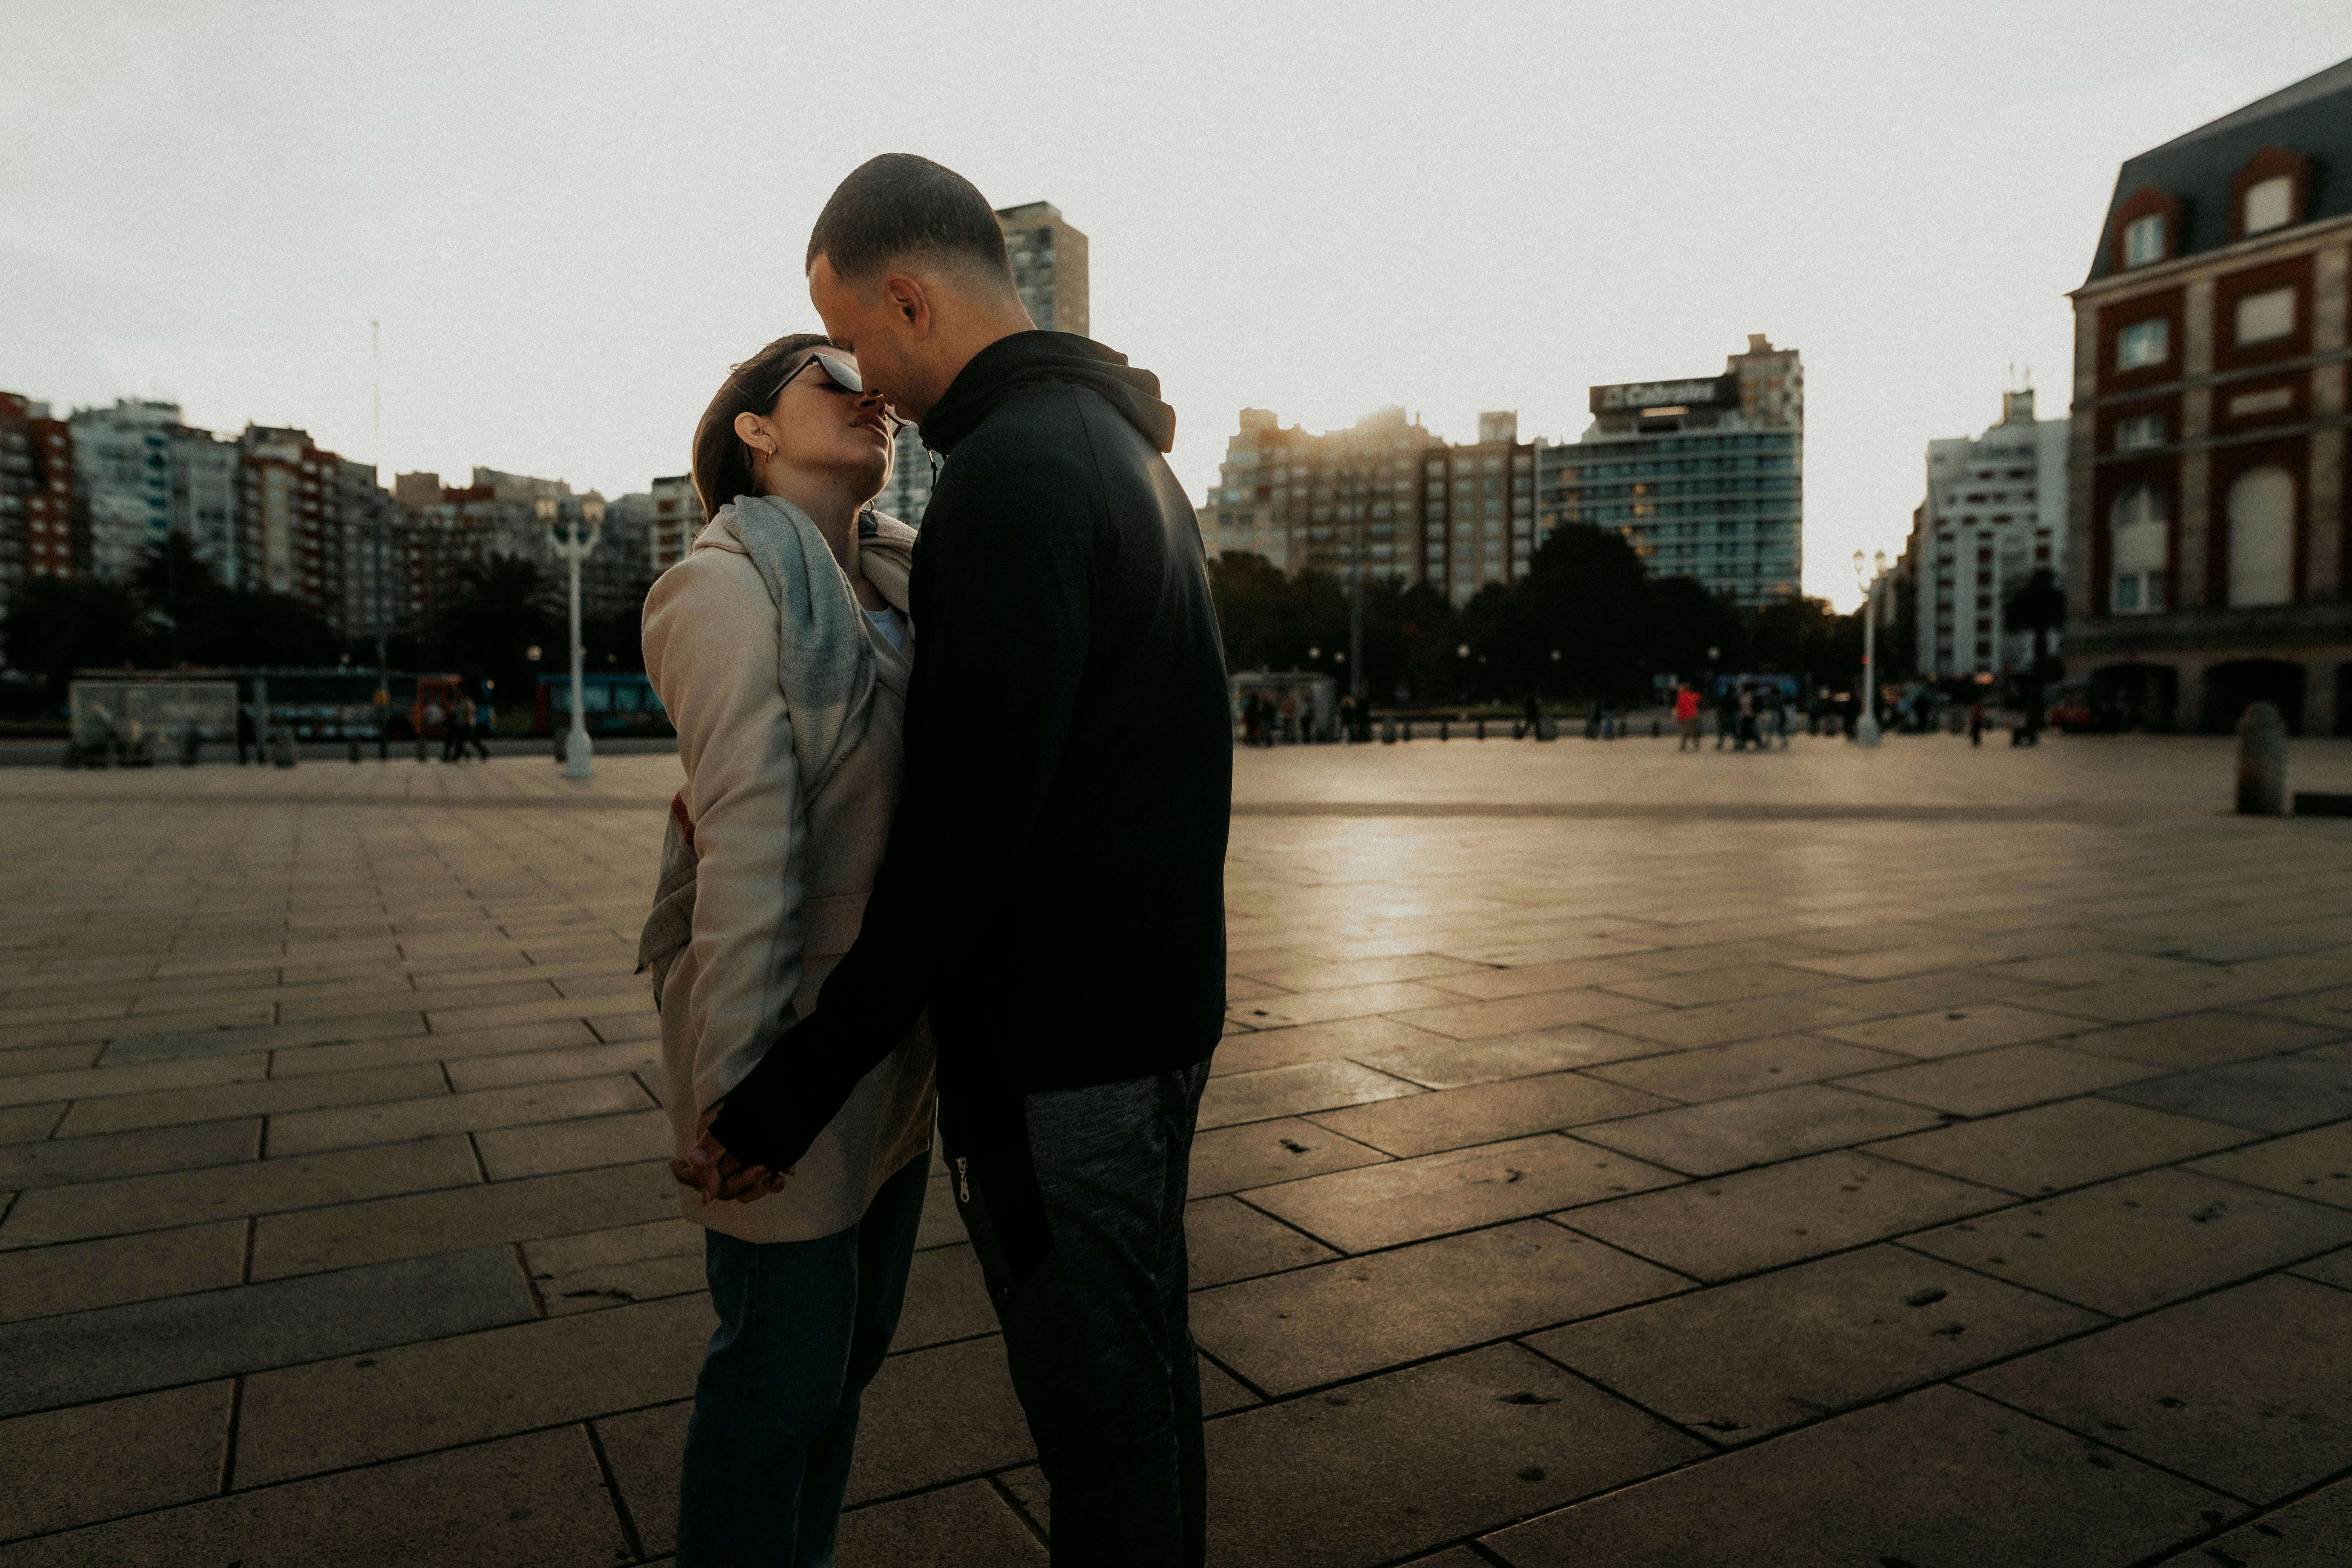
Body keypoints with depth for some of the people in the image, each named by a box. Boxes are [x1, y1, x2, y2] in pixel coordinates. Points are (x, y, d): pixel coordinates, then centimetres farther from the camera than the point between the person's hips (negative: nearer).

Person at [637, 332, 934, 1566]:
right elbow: (748, 841, -19)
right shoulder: (731, 584, -12)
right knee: (785, 1362, 6)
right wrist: (733, 1085, -20)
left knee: (855, 1337, 20)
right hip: (792, 1017, -8)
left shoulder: (903, 575, 11)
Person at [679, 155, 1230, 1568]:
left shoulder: (1011, 473, -20)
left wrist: (795, 1085, -19)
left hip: (1057, 1041, -10)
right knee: (1146, 1362, 24)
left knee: (1096, 1408, 8)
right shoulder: (1122, 444, 12)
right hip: (1160, 1001, 10)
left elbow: (967, 836, -26)